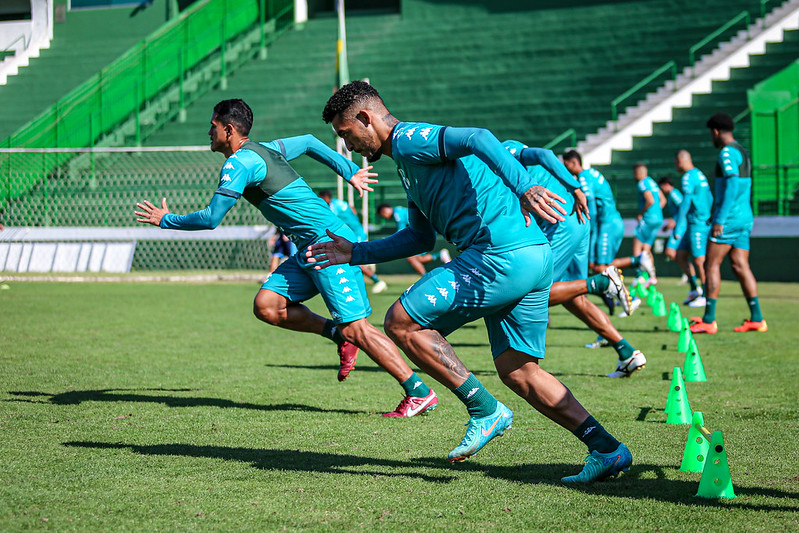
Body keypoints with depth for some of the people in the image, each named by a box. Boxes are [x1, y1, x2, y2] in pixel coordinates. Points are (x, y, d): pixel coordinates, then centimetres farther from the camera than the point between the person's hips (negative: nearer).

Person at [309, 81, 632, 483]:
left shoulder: (408, 139, -3)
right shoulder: (410, 161, 28)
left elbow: (476, 138, -21)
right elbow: (421, 238, 35)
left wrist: (523, 186, -35)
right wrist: (355, 253, 34)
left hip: (502, 254, -10)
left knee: (401, 323, -5)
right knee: (517, 370, 15)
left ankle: (485, 411, -2)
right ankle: (607, 449, 9)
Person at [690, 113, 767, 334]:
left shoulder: (727, 153, -12)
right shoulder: (742, 152, 18)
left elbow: (733, 186, -22)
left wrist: (720, 219, -23)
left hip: (730, 218, -9)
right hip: (745, 217, 9)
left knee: (711, 265, -5)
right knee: (740, 266, 7)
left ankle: (709, 320, -6)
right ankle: (757, 318, 3)